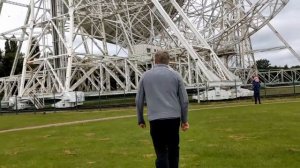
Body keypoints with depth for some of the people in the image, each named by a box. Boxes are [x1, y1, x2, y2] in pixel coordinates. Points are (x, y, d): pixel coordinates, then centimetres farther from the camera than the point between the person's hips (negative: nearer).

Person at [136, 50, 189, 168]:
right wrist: (184, 120, 15)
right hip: (174, 118, 1)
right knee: (173, 149, 17)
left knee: (161, 152, 3)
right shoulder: (175, 75, 6)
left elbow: (139, 100, 9)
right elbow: (184, 100, 5)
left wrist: (140, 120, 20)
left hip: (156, 119, -1)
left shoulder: (145, 76, 7)